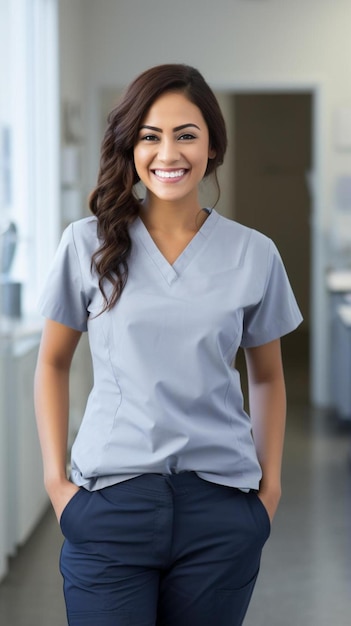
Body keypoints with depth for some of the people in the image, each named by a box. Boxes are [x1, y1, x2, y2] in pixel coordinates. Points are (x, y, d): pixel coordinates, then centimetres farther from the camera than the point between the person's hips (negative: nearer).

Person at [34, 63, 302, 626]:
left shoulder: (254, 255, 4)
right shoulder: (88, 244, 1)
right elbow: (53, 364, 10)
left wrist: (271, 482, 6)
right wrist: (55, 476, 2)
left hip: (221, 504, 1)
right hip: (111, 497, -1)